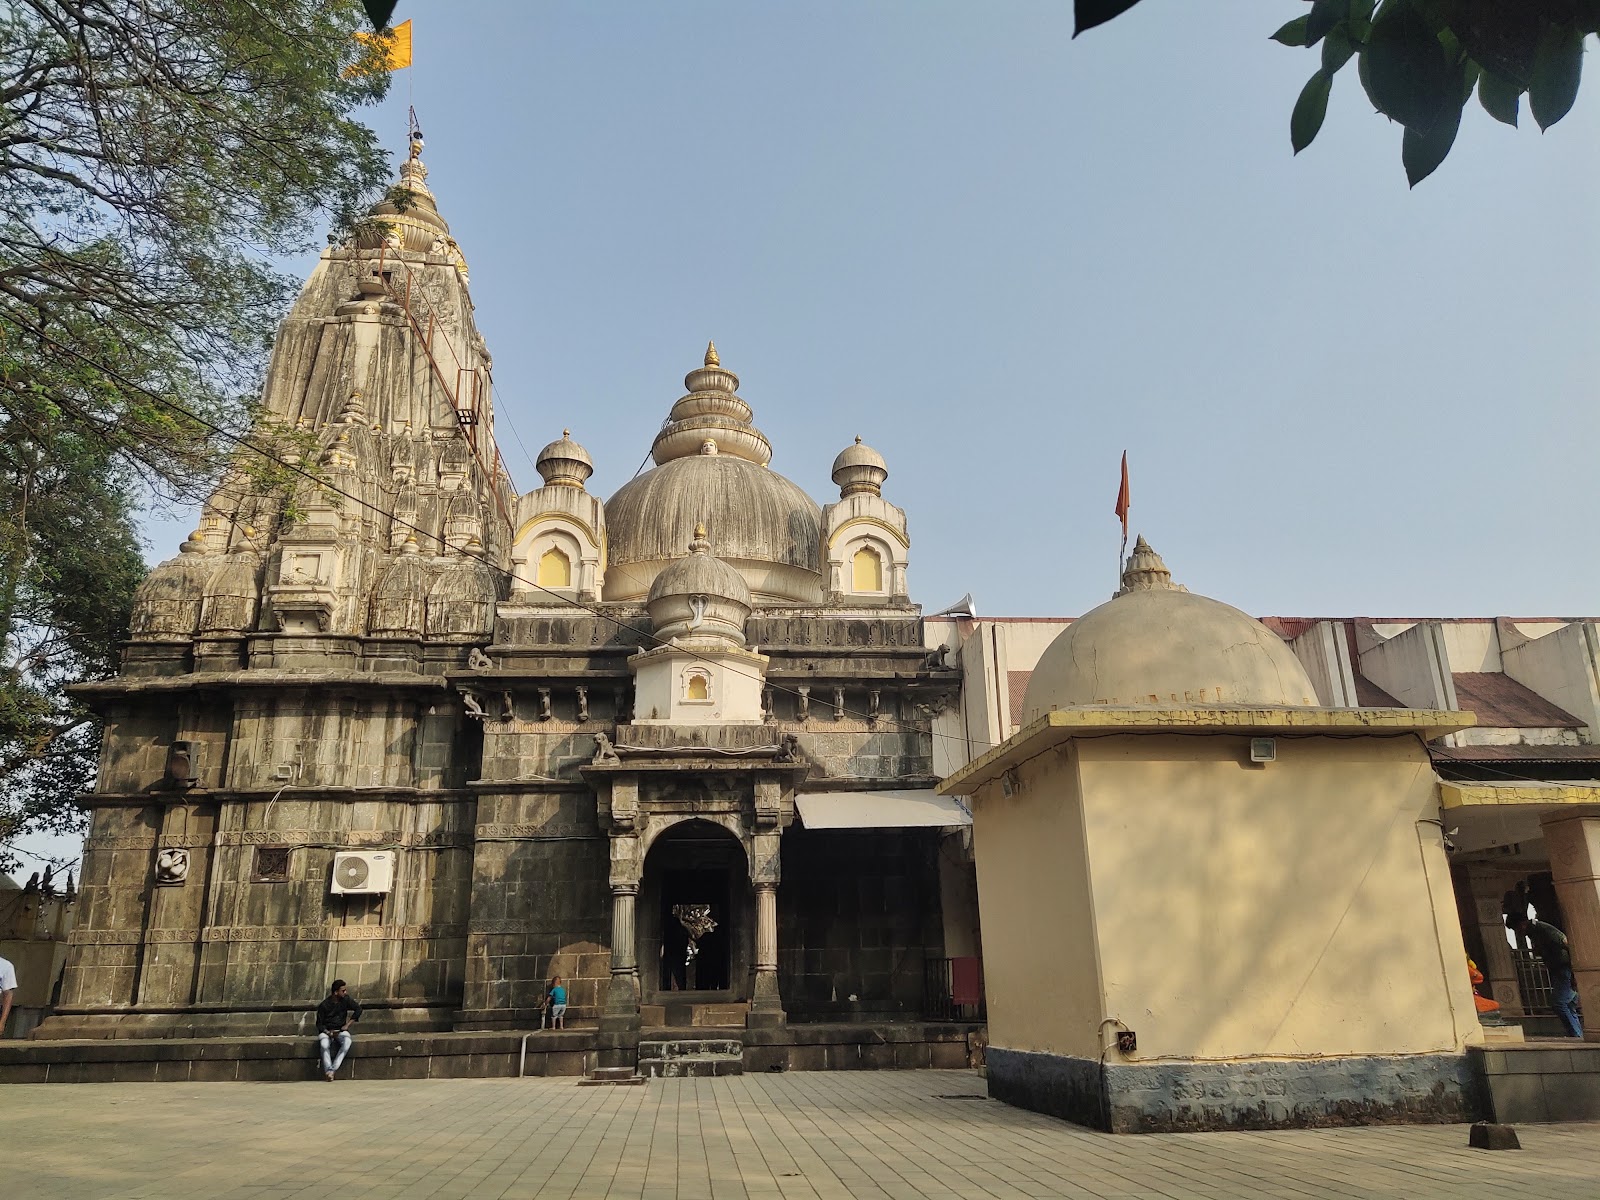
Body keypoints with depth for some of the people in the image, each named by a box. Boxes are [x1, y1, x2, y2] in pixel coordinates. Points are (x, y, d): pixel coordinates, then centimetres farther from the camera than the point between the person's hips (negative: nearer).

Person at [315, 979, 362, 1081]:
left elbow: (358, 1009, 6)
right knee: (324, 1044, -37)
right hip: (326, 1031, -2)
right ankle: (328, 1071, -35)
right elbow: (319, 1024, -3)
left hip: (340, 1031, 2)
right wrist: (328, 1032, -19)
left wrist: (347, 1024, -1)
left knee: (347, 1041, -33)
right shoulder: (324, 1005, -8)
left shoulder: (346, 1000, -1)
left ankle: (332, 1069, -32)